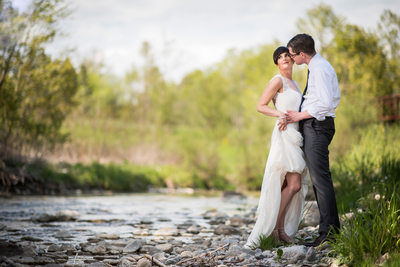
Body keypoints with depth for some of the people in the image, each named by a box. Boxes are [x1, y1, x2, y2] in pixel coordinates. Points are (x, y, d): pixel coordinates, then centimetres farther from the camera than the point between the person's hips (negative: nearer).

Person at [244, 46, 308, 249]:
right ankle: (274, 226, -6)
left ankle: (281, 228, 9)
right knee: (294, 184, -14)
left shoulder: (294, 84, 21)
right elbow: (260, 106, -8)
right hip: (285, 135, -9)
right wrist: (281, 115, -19)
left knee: (293, 185, 5)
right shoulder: (278, 80, -5)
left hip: (295, 136, 9)